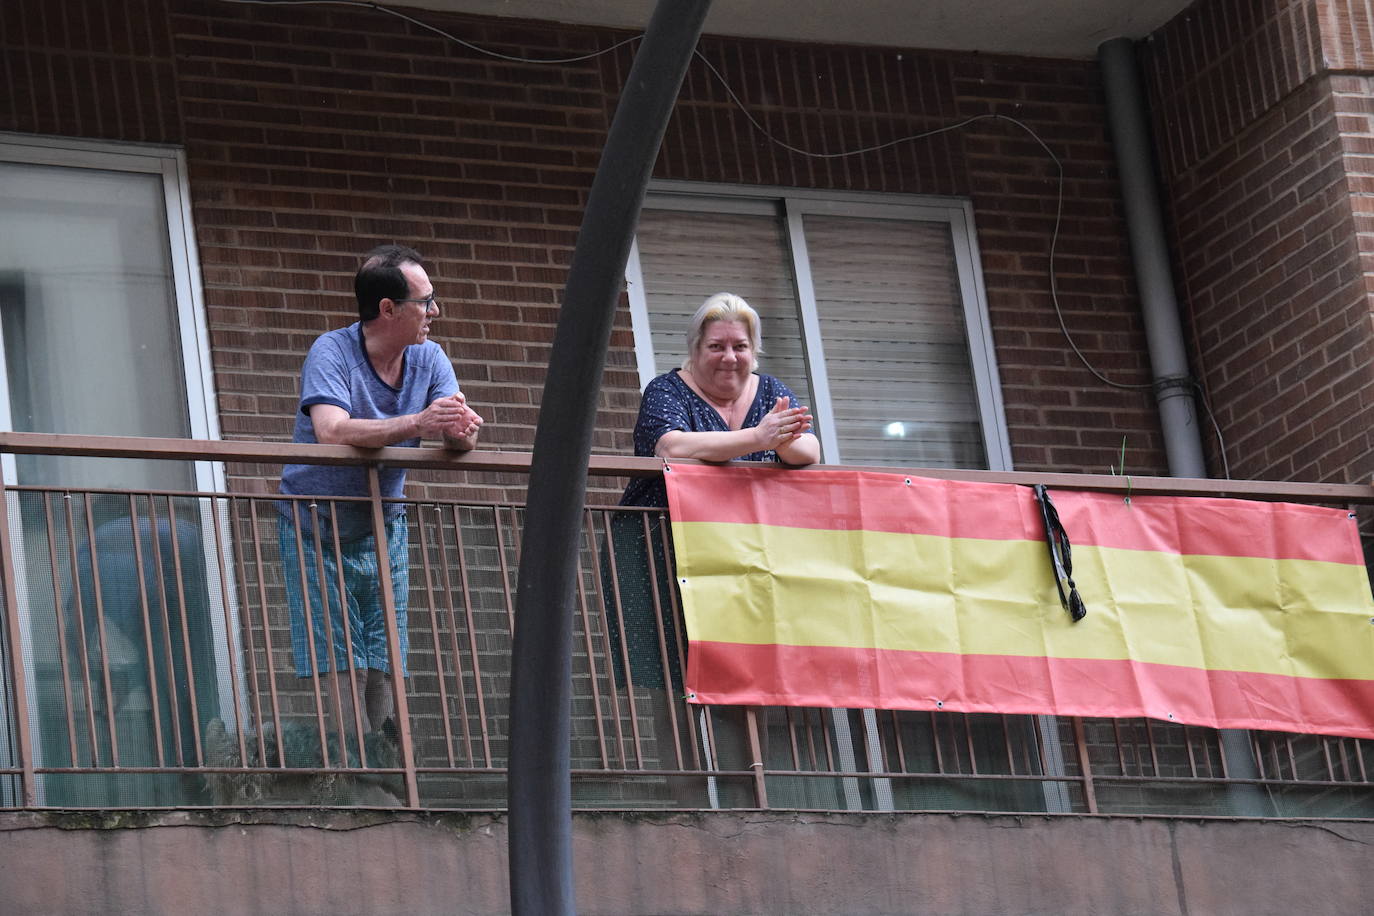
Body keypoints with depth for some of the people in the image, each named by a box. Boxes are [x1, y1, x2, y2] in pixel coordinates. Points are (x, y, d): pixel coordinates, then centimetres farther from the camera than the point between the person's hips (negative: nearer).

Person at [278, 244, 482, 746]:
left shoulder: (429, 359, -2)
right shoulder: (332, 352, -17)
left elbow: (463, 439, -12)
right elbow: (331, 430, -34)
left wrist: (460, 429, -38)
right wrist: (417, 425, -44)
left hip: (383, 530, 5)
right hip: (318, 530, -5)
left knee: (384, 671, -1)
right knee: (339, 667, -11)